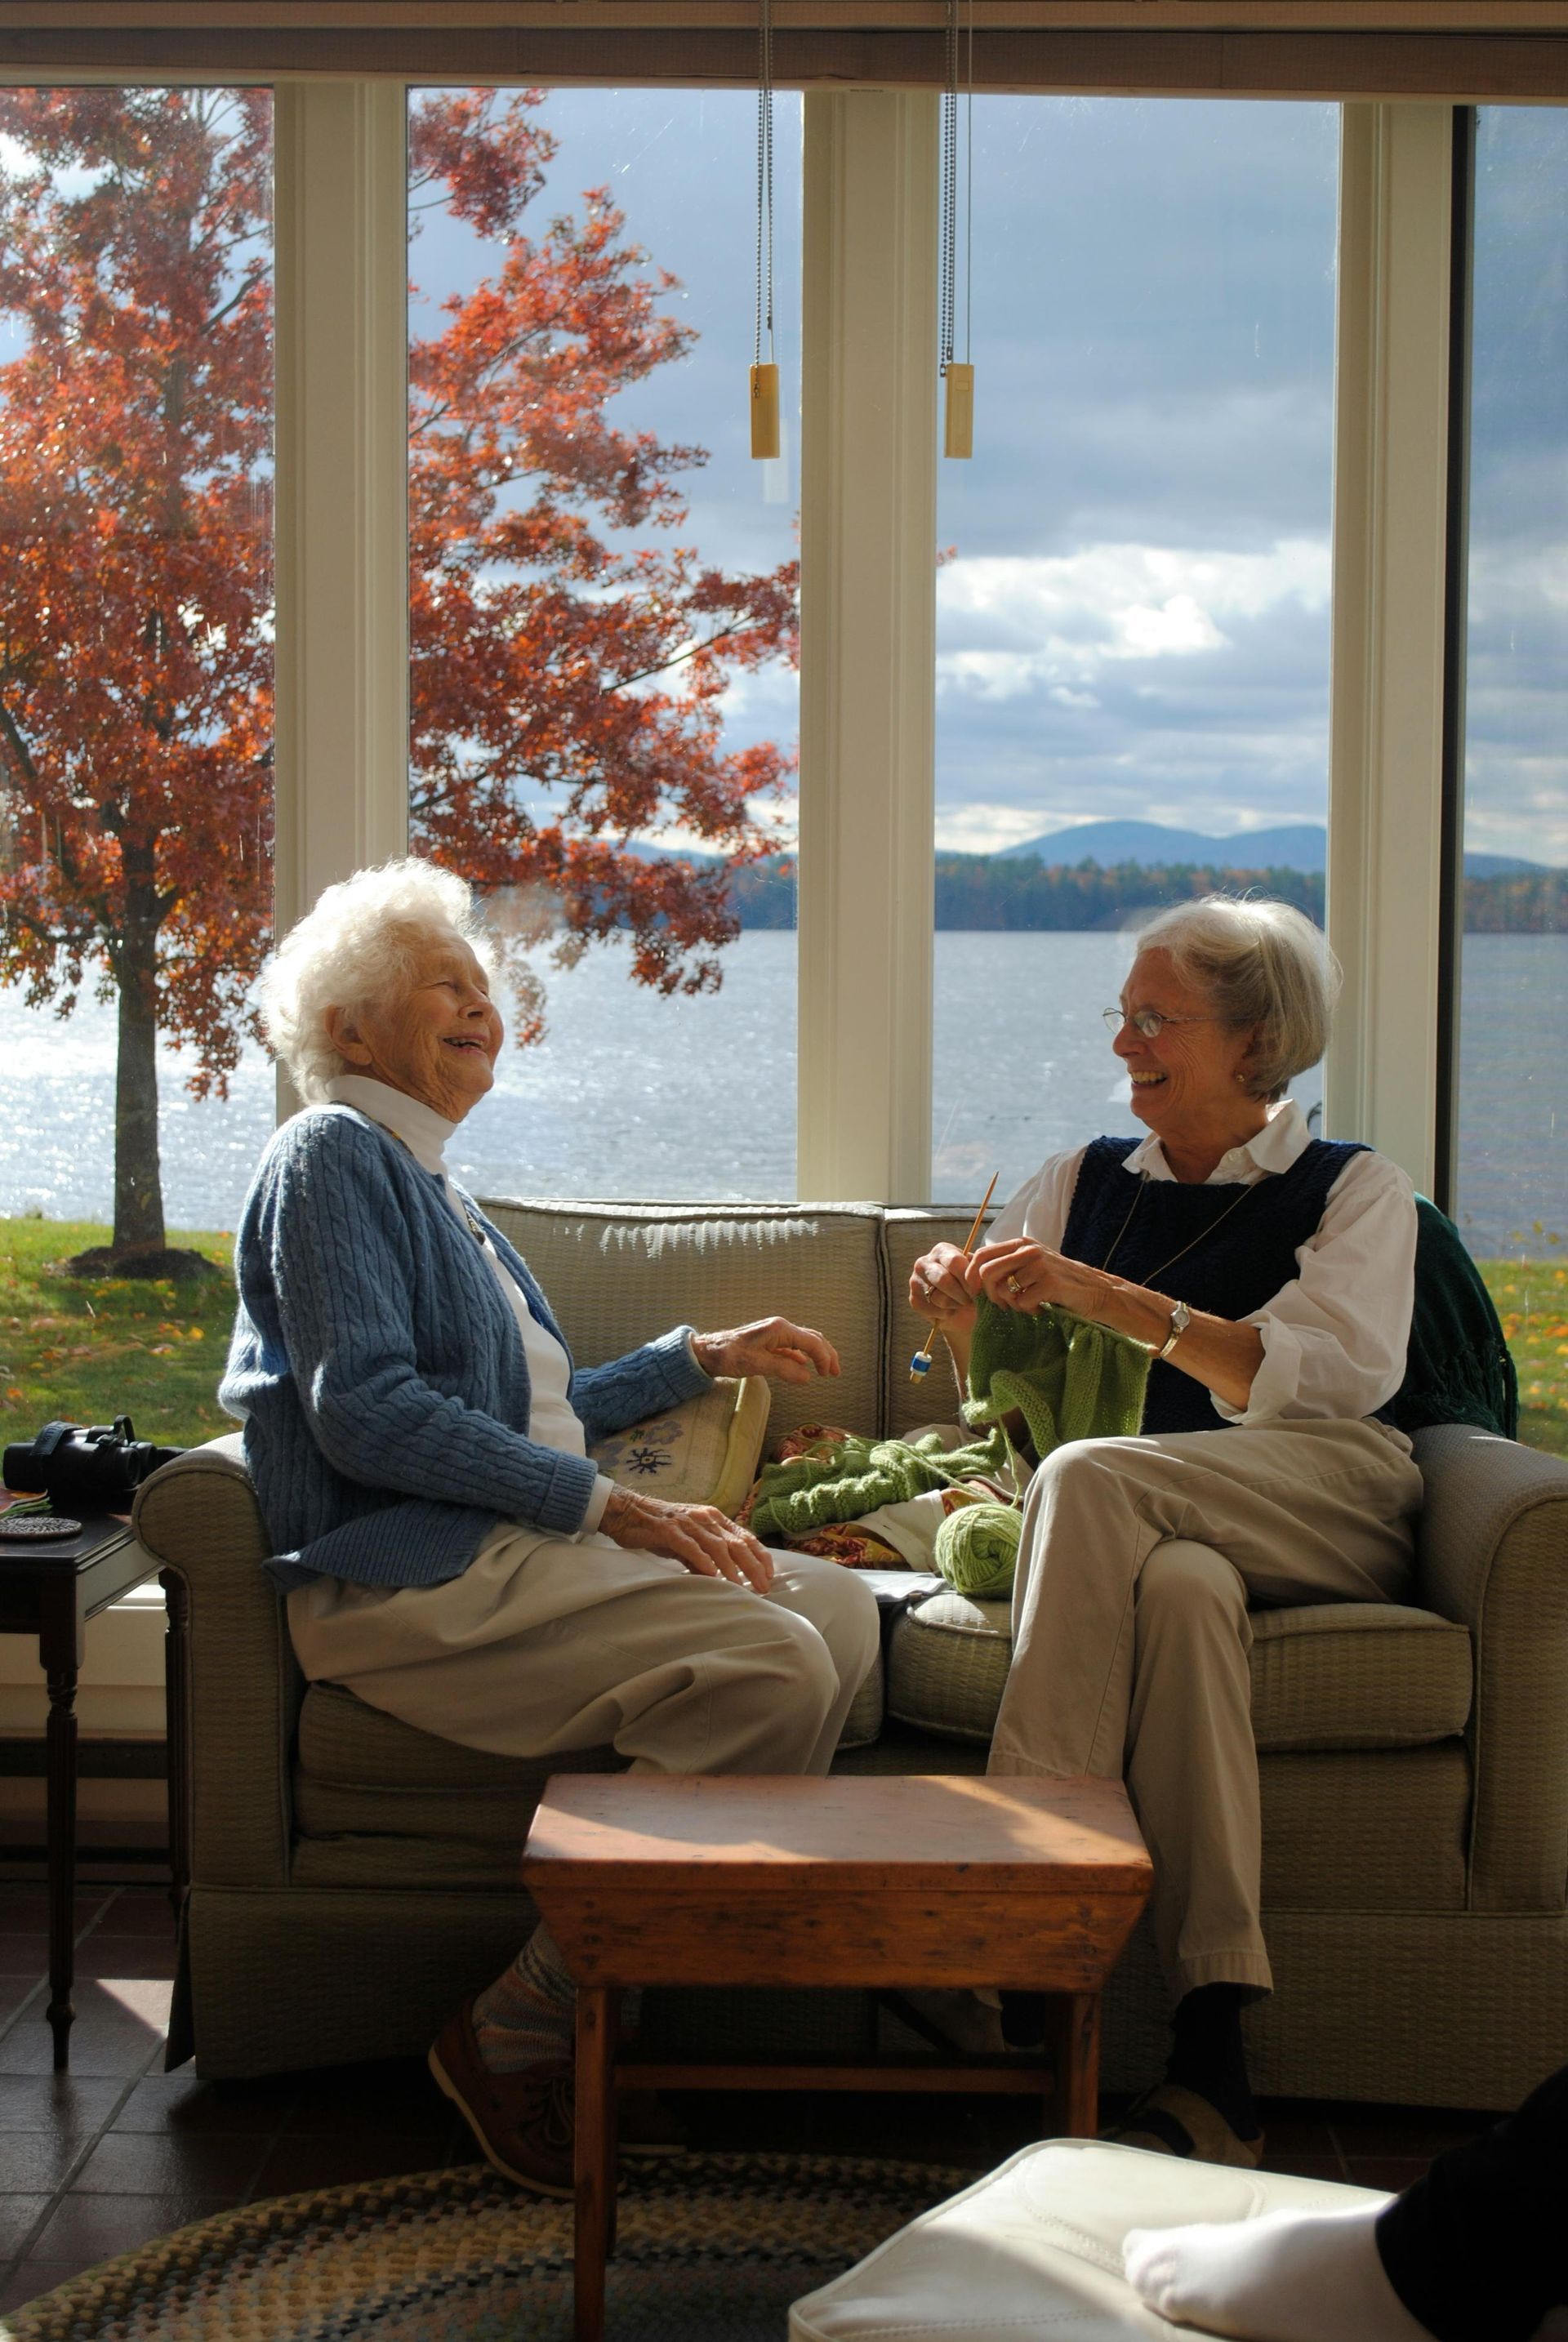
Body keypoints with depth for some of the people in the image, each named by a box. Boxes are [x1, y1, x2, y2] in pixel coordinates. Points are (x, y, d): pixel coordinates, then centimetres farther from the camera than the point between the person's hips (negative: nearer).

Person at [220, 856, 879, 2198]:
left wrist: (703, 1357, 30)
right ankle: (521, 2032, -17)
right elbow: (365, 1410, -18)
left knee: (838, 1607, -2)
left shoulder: (426, 1182, 27)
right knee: (771, 1663, -25)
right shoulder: (333, 1156, -4)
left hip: (504, 1555, 10)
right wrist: (609, 1508, -19)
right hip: (409, 1578, -10)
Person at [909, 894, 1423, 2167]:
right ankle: (1214, 2059, -40)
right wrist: (966, 1313, -7)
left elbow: (1333, 1375, -11)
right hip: (1158, 1533, 3)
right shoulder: (1080, 1181, 22)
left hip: (1328, 1519, -2)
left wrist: (1107, 1295, -20)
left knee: (1089, 1476, -31)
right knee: (1179, 1588, -36)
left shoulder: (1355, 1191, 9)